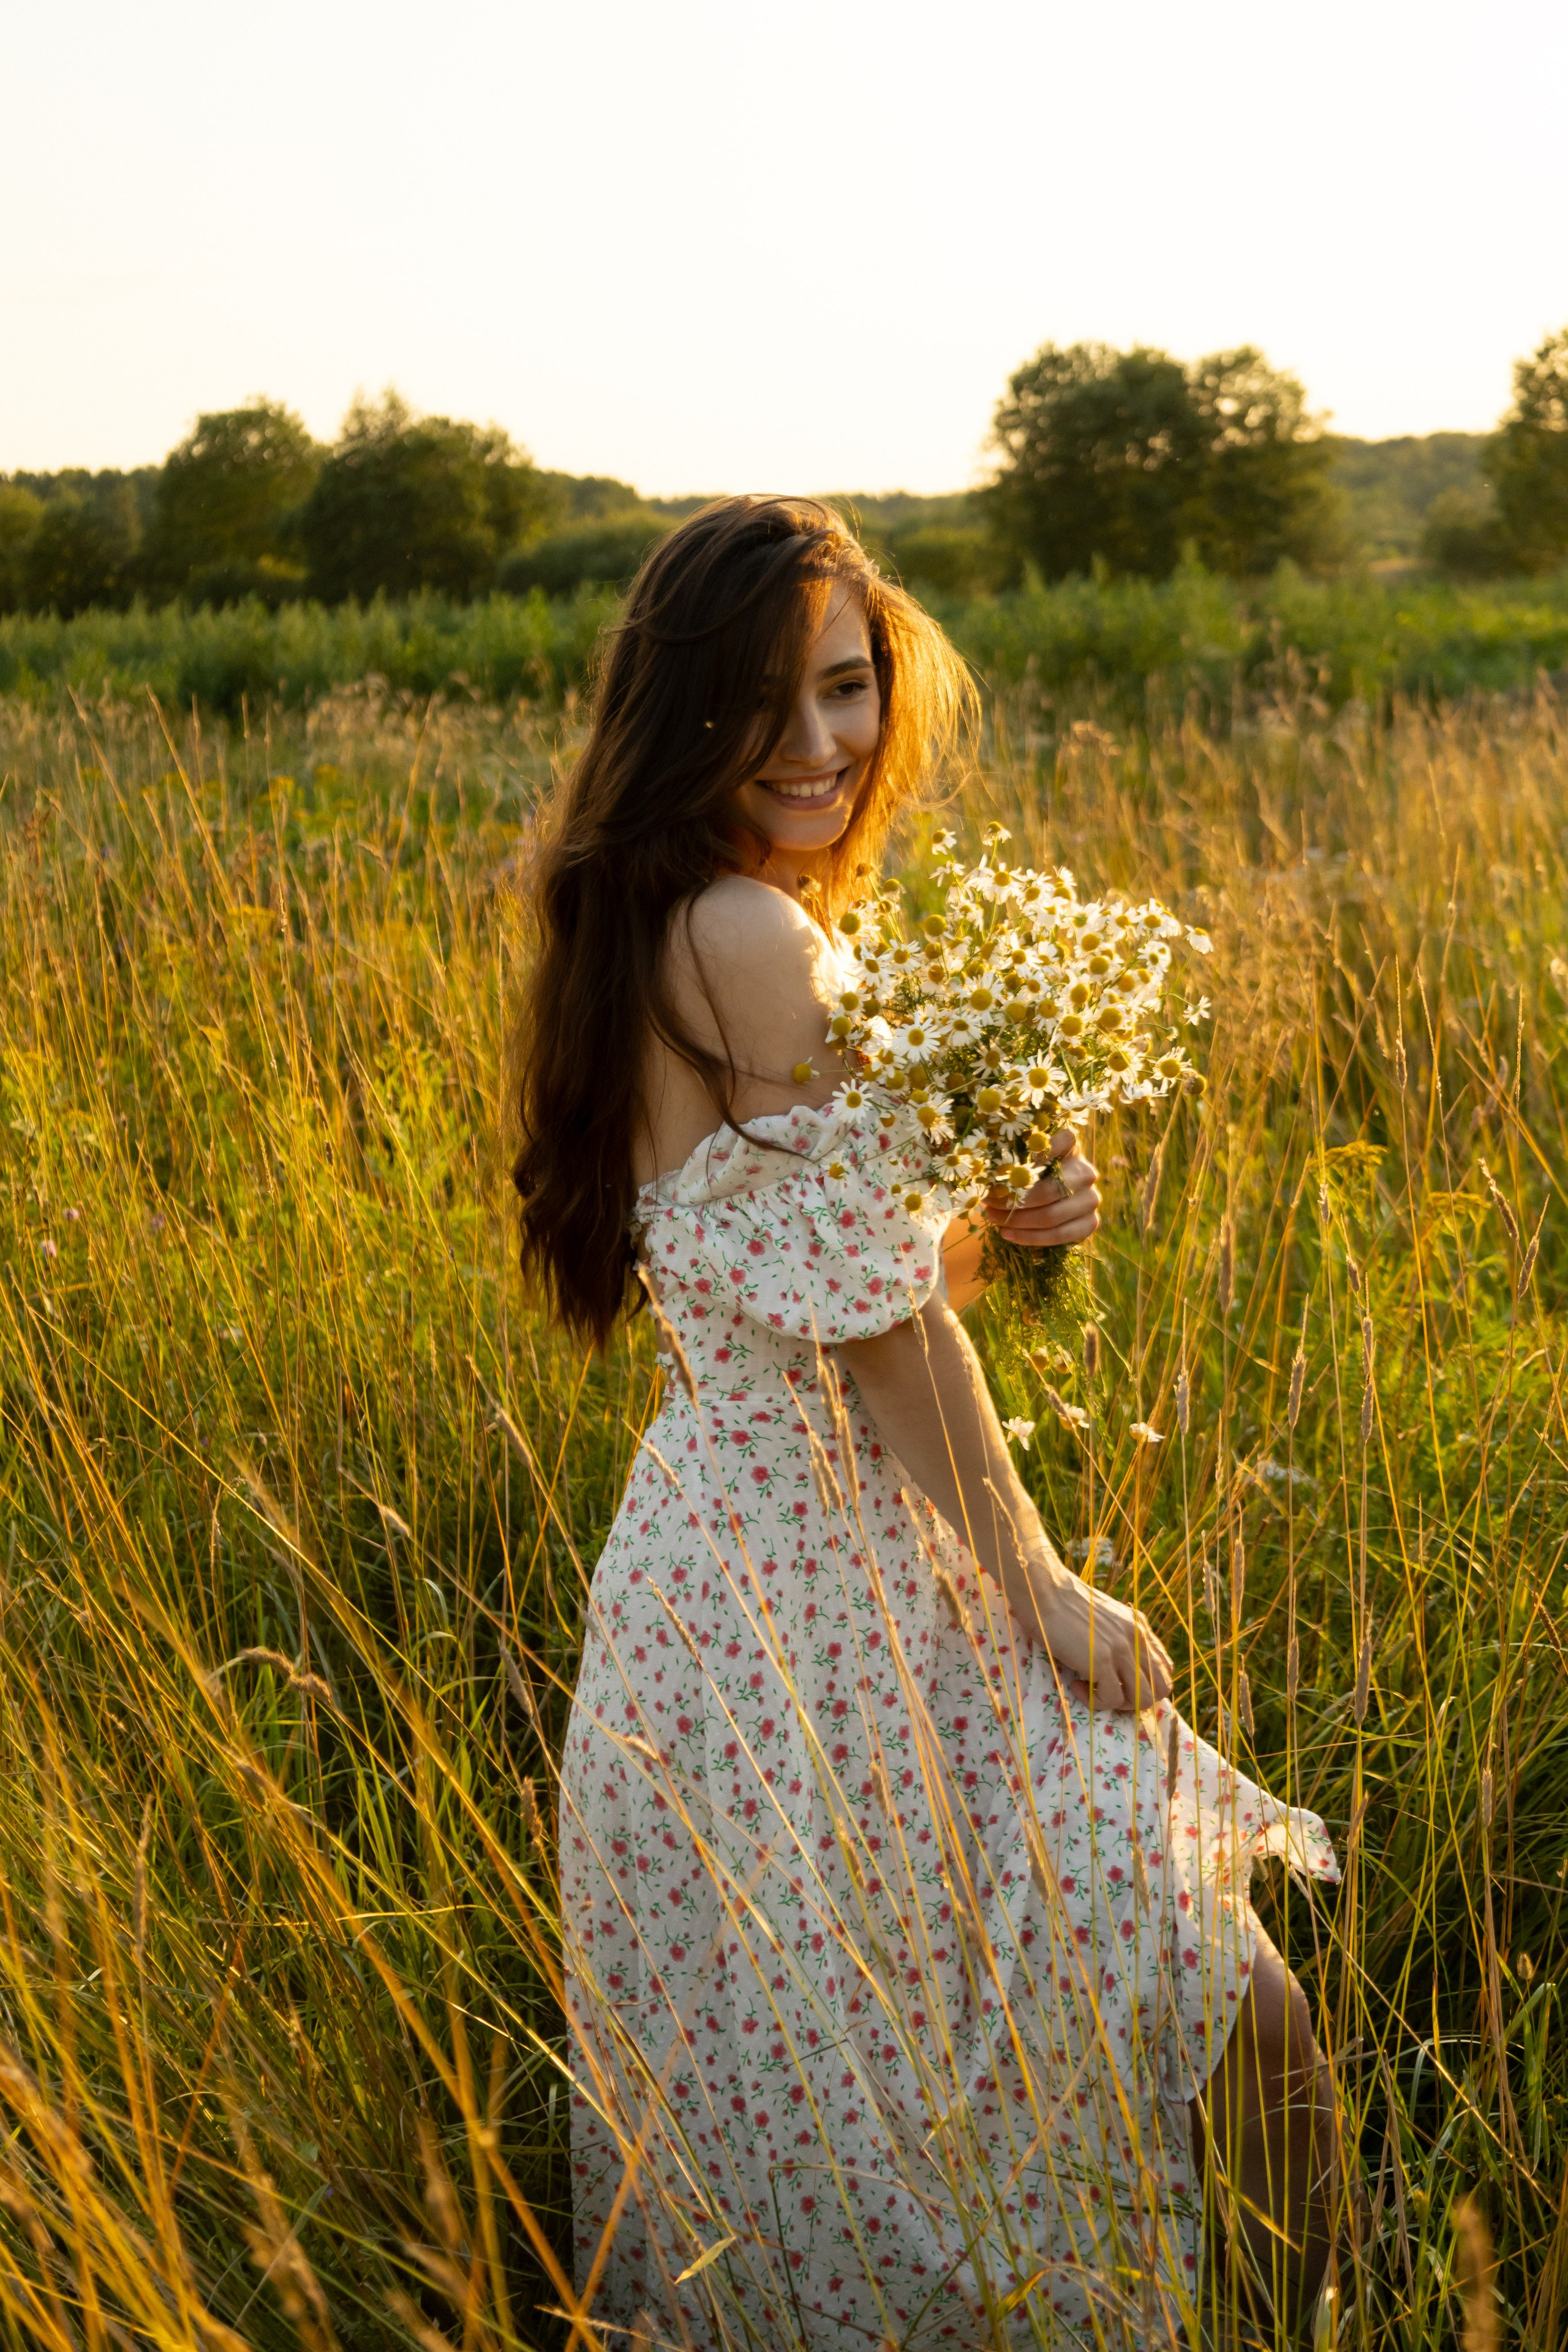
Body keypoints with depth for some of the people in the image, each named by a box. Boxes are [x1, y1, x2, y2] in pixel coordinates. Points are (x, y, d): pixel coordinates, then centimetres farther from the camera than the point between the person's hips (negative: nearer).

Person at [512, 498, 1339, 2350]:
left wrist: (993, 1222, -1)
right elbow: (877, 1325, -18)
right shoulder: (750, 935, -19)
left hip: (740, 1539, 10)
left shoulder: (667, 931, 11)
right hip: (807, 1587, -10)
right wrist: (1045, 1595, -10)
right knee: (1217, 2021, 0)